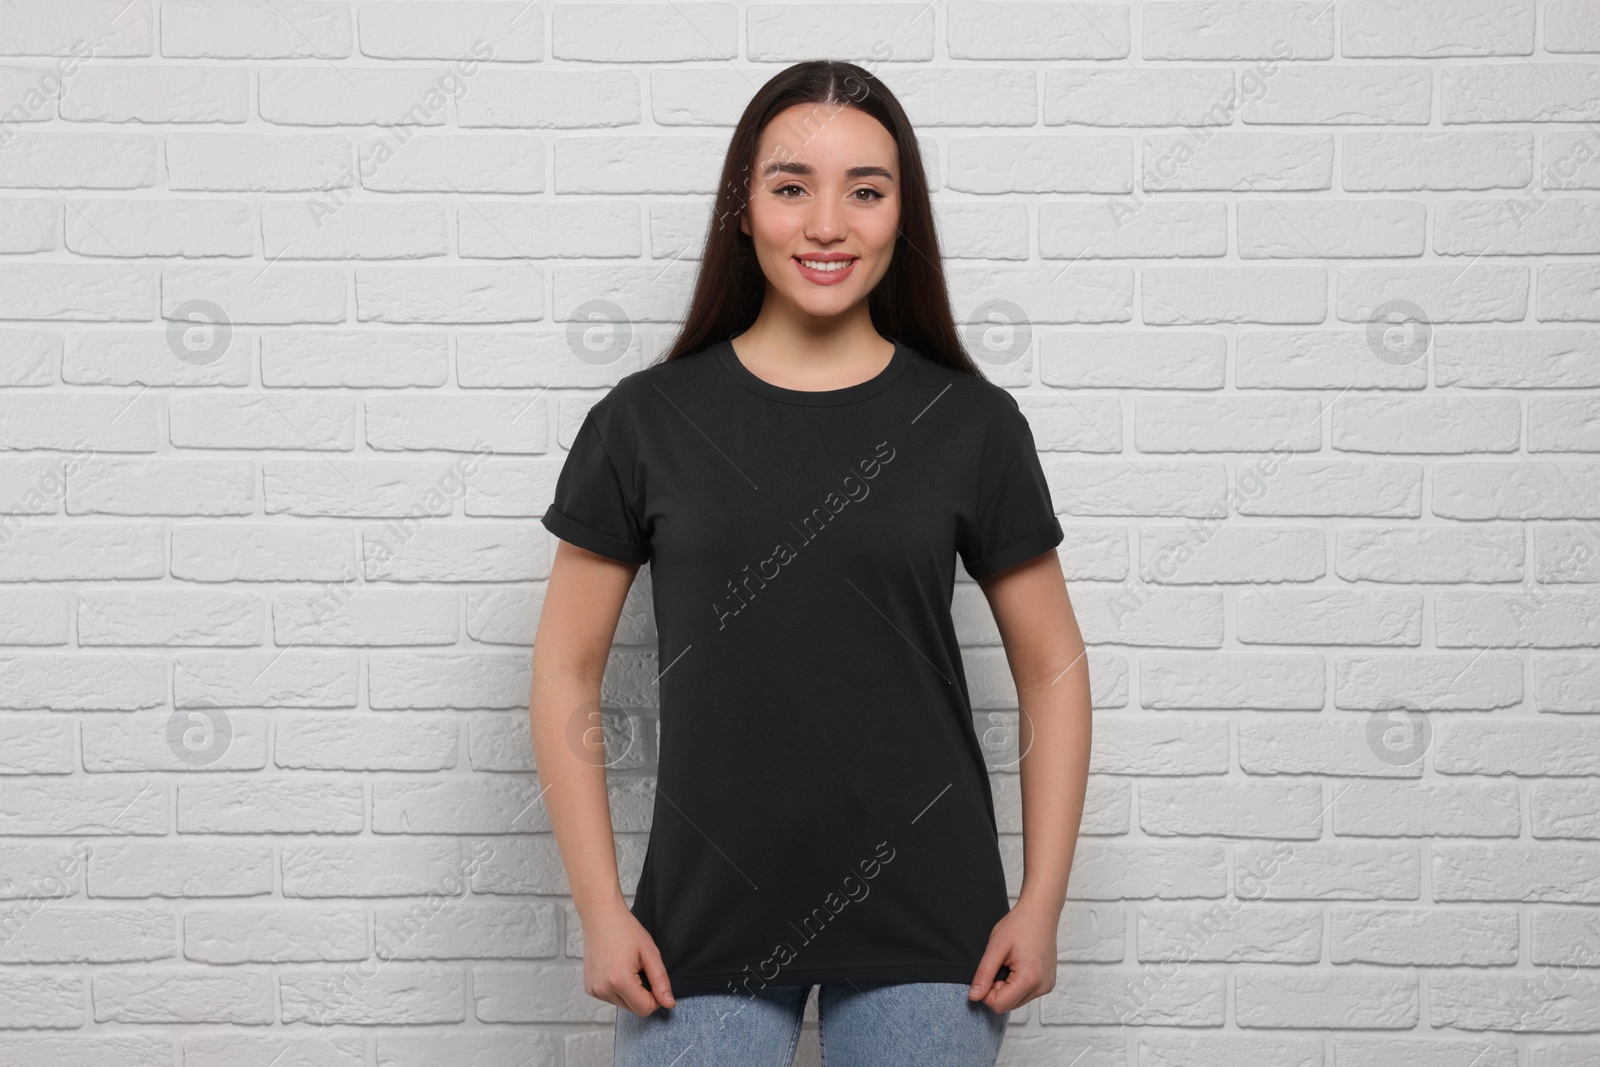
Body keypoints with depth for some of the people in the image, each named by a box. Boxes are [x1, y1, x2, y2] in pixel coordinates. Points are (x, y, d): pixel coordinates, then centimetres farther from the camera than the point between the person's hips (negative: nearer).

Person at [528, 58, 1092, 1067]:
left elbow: (1053, 668, 5)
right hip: (704, 924, 0)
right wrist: (601, 910, -3)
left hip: (925, 924, 0)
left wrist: (1041, 905, -1)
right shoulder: (645, 423, -2)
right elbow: (567, 673, 2)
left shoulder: (972, 425, -1)